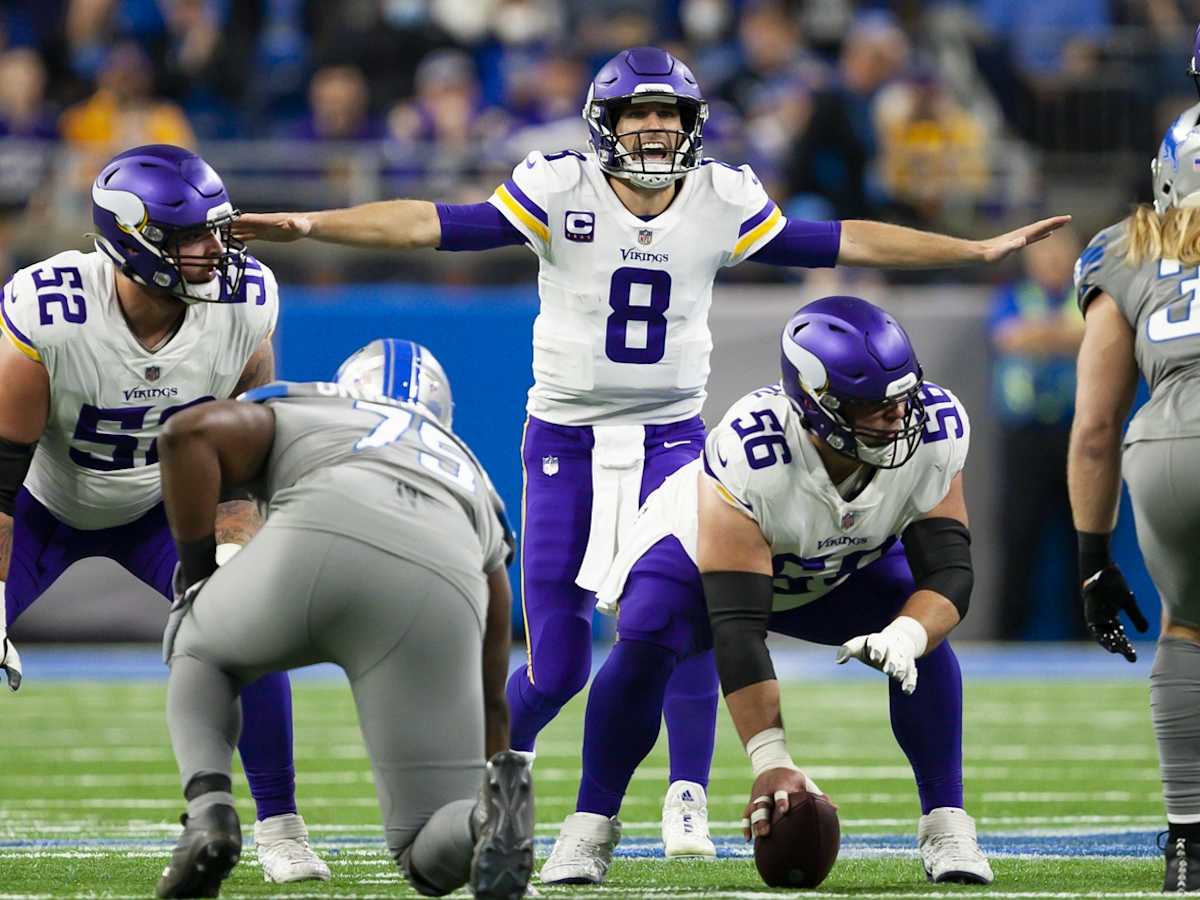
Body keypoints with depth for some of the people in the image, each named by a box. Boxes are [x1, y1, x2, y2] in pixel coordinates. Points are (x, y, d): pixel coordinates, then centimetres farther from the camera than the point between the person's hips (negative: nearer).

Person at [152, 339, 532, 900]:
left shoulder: (292, 412, 37)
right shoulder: (471, 482, 44)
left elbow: (192, 434, 12)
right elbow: (489, 698, 48)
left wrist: (194, 575, 21)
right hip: (439, 592, 2)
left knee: (200, 656, 34)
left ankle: (208, 813, 5)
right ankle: (493, 815, -24)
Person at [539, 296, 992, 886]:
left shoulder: (935, 432, -31)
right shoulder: (748, 456, -42)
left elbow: (948, 569, -27)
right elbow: (737, 628, -43)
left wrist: (906, 634, -51)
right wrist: (771, 762, -48)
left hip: (845, 567, 3)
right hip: (702, 549, -3)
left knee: (923, 636, -24)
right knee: (645, 644, -30)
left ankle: (946, 827, -11)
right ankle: (590, 827, -13)